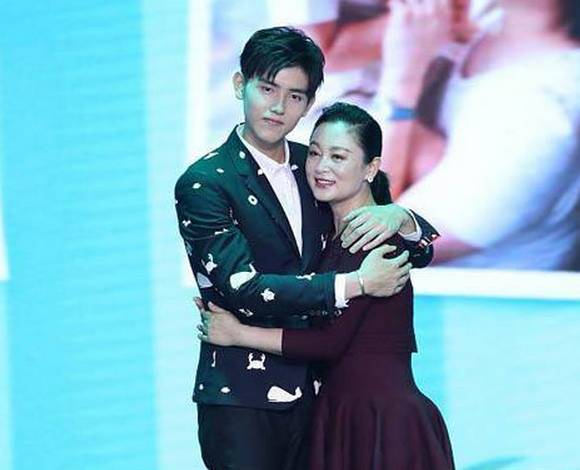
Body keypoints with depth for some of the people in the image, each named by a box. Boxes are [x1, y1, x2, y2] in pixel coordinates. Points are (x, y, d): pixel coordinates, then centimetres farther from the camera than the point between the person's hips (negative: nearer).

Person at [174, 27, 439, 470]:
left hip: (316, 395, 5)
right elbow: (243, 287, -20)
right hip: (242, 401, -5)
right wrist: (354, 284, -23)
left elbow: (421, 250, 12)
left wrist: (398, 217, -12)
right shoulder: (203, 183, -8)